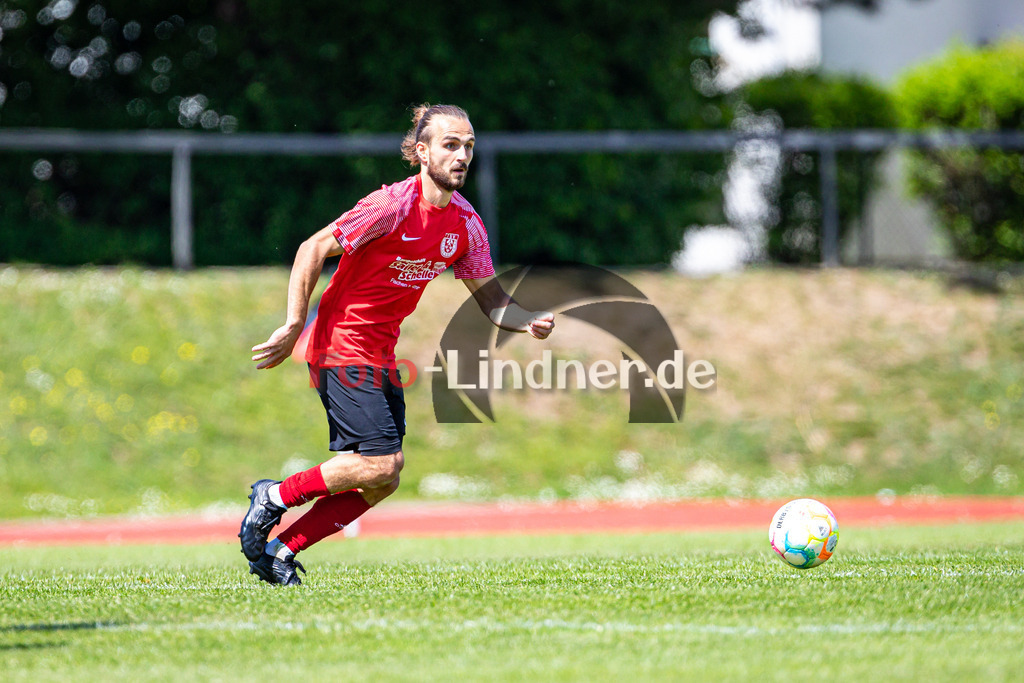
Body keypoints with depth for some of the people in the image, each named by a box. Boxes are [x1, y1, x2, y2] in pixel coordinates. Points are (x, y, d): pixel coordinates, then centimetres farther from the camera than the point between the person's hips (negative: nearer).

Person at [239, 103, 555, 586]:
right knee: (383, 462, -19)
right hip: (341, 344, -8)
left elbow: (490, 298, 13)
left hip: (381, 356, 8)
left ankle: (277, 552, 11)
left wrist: (528, 323, -8)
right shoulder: (393, 205, -18)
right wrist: (294, 326, -18)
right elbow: (312, 250, -15)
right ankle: (274, 497, -1)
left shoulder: (466, 225, 4)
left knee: (381, 484, 2)